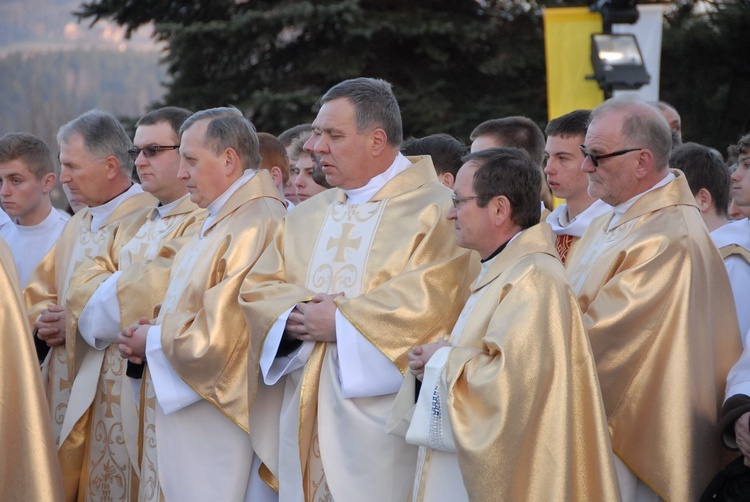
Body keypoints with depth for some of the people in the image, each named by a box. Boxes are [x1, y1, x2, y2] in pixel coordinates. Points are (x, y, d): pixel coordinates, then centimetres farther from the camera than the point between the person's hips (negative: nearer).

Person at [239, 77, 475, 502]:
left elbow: (433, 297, -17)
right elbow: (257, 289, 13)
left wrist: (341, 322, -13)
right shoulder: (309, 217, 18)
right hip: (308, 417, 6)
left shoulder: (435, 209, -4)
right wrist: (294, 315, -9)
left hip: (380, 415, -6)